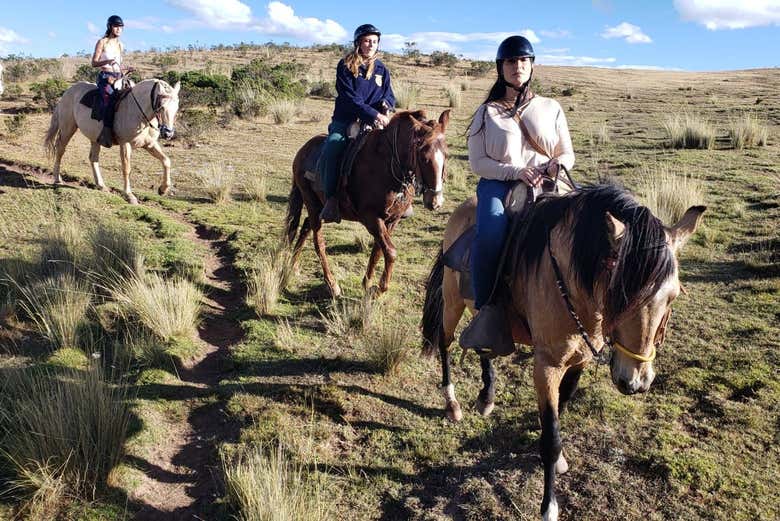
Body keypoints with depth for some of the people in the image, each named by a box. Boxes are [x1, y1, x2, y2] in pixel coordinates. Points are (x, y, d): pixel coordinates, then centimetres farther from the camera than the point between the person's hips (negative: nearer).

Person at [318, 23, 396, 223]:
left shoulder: (382, 69, 14)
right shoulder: (345, 66, 0)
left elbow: (390, 95, 17)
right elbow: (350, 98, -11)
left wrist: (386, 104, -10)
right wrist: (373, 114, -22)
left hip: (372, 123, 3)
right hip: (345, 121, -3)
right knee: (331, 150, -30)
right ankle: (331, 199, -25)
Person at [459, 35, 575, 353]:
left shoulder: (551, 108, 19)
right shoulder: (487, 112, 13)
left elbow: (568, 154, 19)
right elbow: (477, 162, 4)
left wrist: (558, 165, -7)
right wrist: (515, 171, -12)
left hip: (543, 186, 2)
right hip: (498, 184, -2)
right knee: (491, 231, -36)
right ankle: (488, 310, -29)